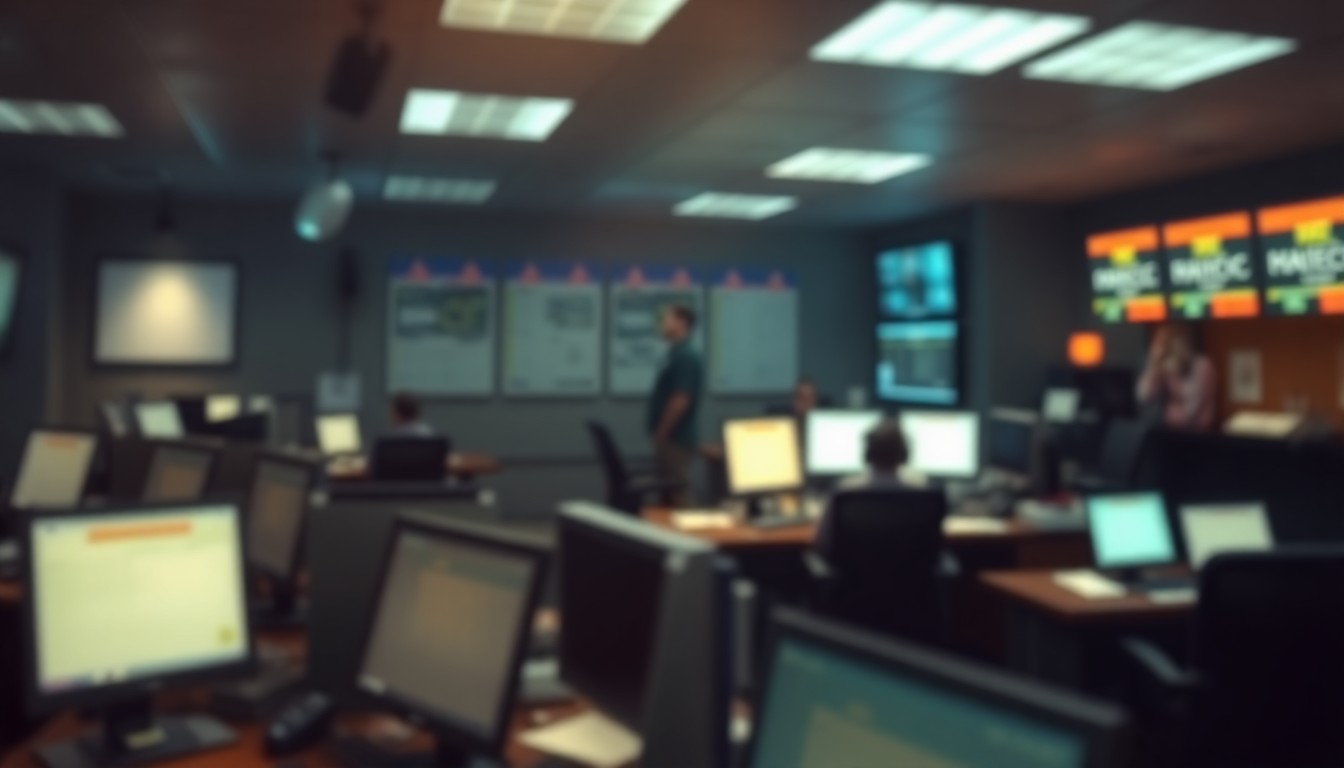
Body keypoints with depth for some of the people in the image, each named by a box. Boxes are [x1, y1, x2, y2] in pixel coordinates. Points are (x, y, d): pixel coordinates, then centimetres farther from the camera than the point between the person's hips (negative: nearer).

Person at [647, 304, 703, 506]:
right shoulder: (679, 354, 15)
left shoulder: (685, 356, -16)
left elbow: (680, 401, -22)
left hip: (675, 439, -10)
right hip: (672, 438, 10)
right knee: (670, 494, 13)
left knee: (676, 496, -6)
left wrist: (660, 434, -17)